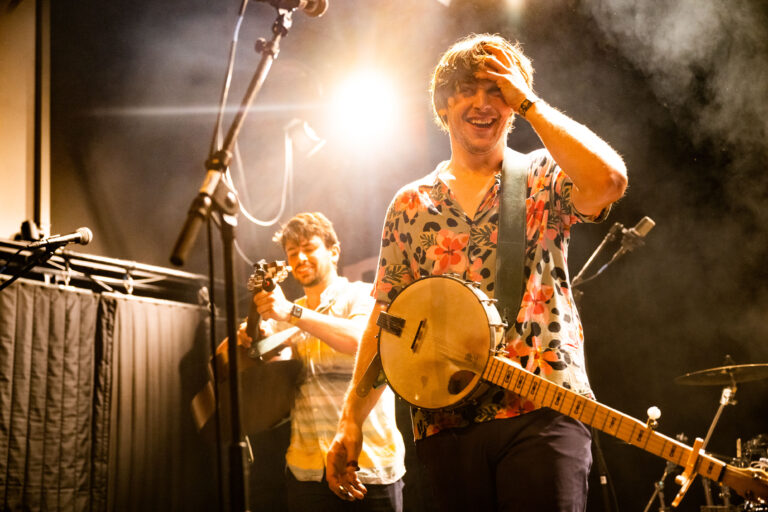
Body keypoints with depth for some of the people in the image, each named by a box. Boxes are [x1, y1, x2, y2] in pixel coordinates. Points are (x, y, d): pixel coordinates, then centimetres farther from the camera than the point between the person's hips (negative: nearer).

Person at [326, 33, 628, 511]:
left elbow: (609, 180, -17)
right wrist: (351, 422, 7)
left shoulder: (543, 177, 7)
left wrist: (529, 103, -7)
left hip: (541, 408, -3)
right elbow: (386, 319, 14)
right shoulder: (411, 205, 15)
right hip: (445, 424, 3)